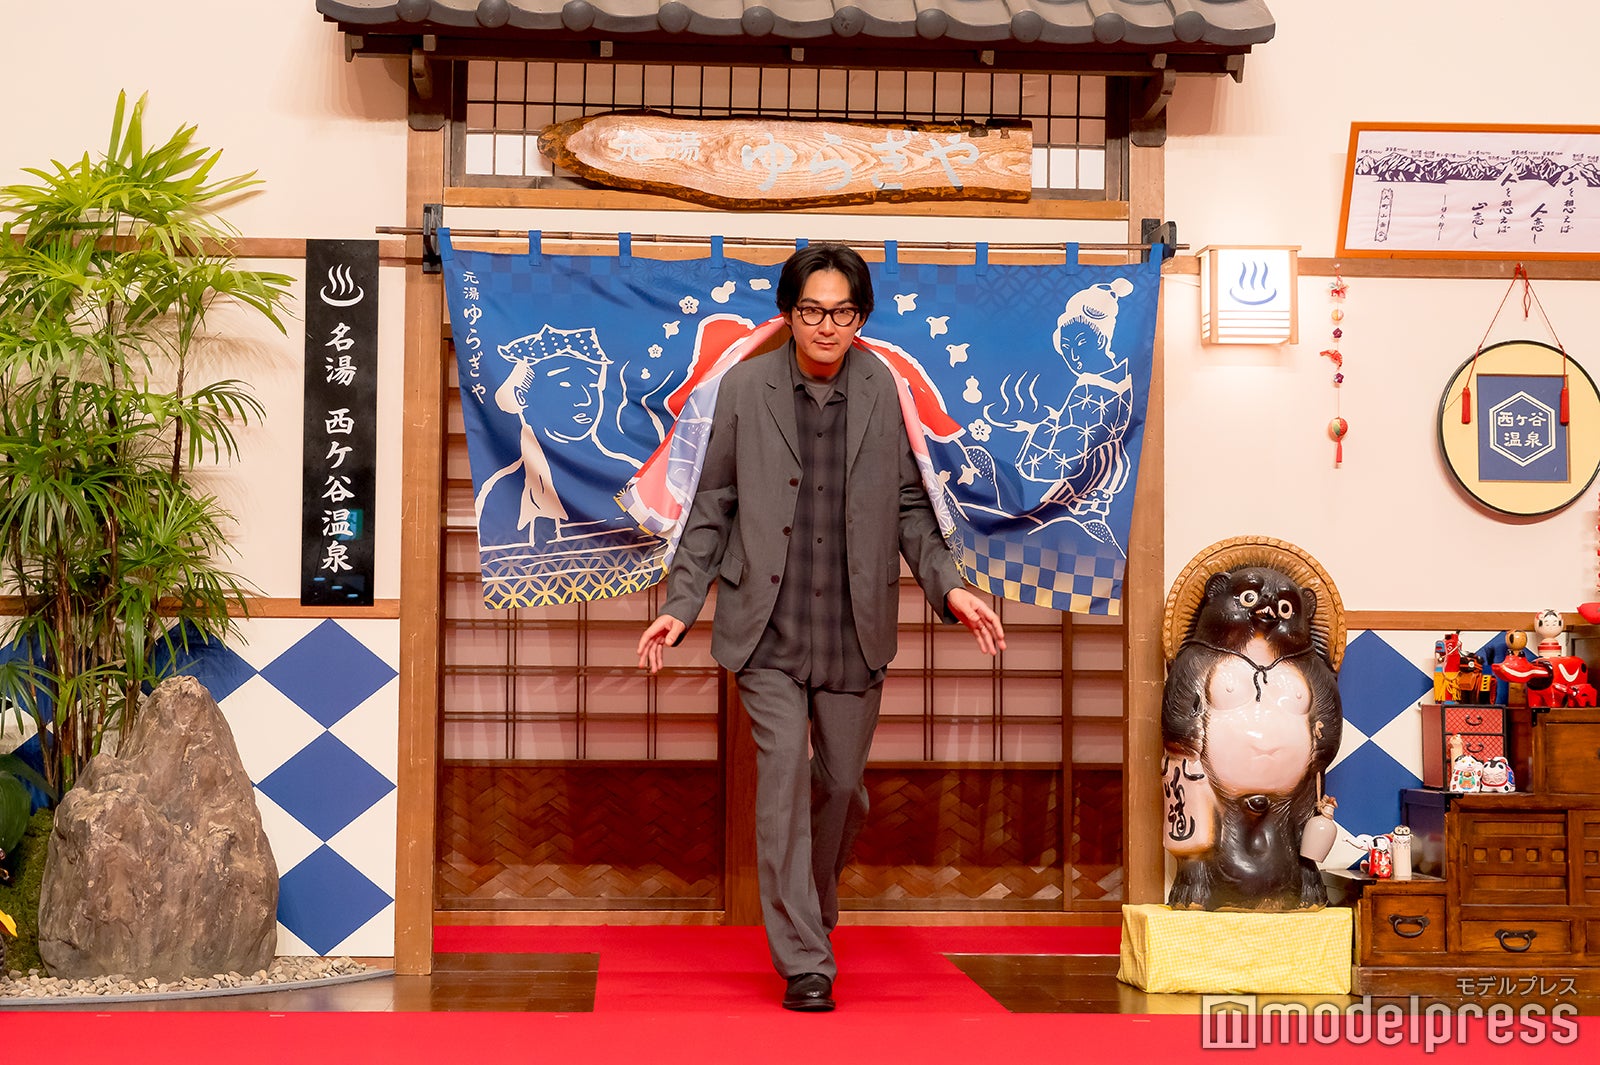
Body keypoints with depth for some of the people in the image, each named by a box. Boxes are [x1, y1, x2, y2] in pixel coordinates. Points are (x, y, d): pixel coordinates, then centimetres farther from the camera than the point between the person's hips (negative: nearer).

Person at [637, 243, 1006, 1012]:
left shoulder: (880, 388, 4)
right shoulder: (745, 387, 0)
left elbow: (907, 505, 10)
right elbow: (713, 508, 5)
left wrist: (948, 587, -1)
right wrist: (680, 606, -1)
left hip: (854, 627, 2)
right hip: (768, 625, -2)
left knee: (842, 781, 10)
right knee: (784, 769, -11)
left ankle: (814, 909, 38)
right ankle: (803, 959, -4)